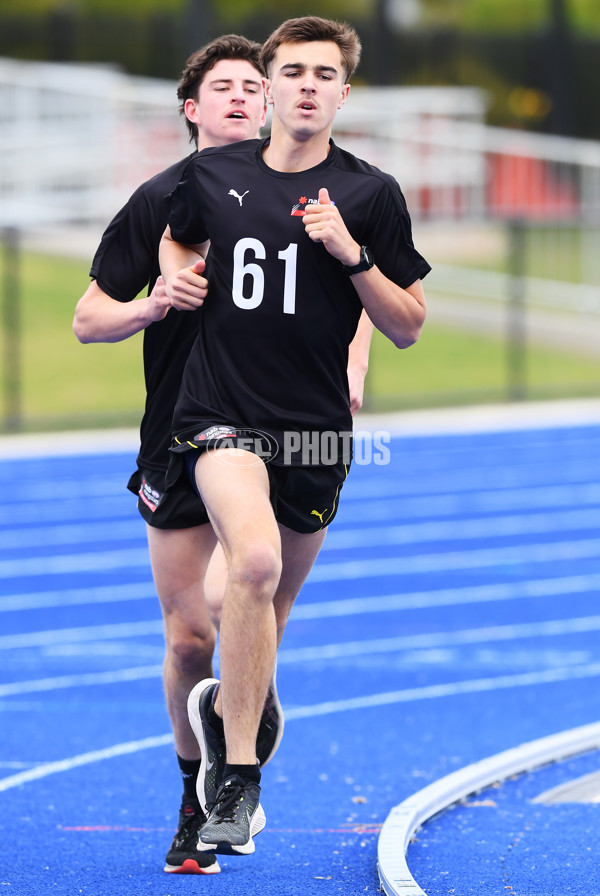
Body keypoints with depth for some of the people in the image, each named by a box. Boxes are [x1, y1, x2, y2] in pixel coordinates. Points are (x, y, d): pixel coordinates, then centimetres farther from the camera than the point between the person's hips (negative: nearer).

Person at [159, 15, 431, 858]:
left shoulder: (370, 194, -1)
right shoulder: (212, 176, 3)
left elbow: (408, 327, 0)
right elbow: (177, 239, 26)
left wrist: (352, 253, -14)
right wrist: (178, 275, 4)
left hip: (314, 427, 2)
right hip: (221, 412, -2)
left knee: (271, 605, 15)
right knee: (256, 558, -28)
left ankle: (223, 706, 48)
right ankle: (237, 778, -21)